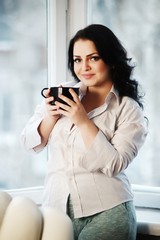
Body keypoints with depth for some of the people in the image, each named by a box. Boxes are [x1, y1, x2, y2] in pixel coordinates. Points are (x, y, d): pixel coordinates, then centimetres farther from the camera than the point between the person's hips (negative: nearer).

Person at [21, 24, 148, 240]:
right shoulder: (64, 93, 9)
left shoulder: (128, 109, -2)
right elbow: (31, 143, 9)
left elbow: (113, 165, -13)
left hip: (106, 214, -3)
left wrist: (83, 121, -18)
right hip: (57, 209, 3)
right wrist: (51, 116, -9)